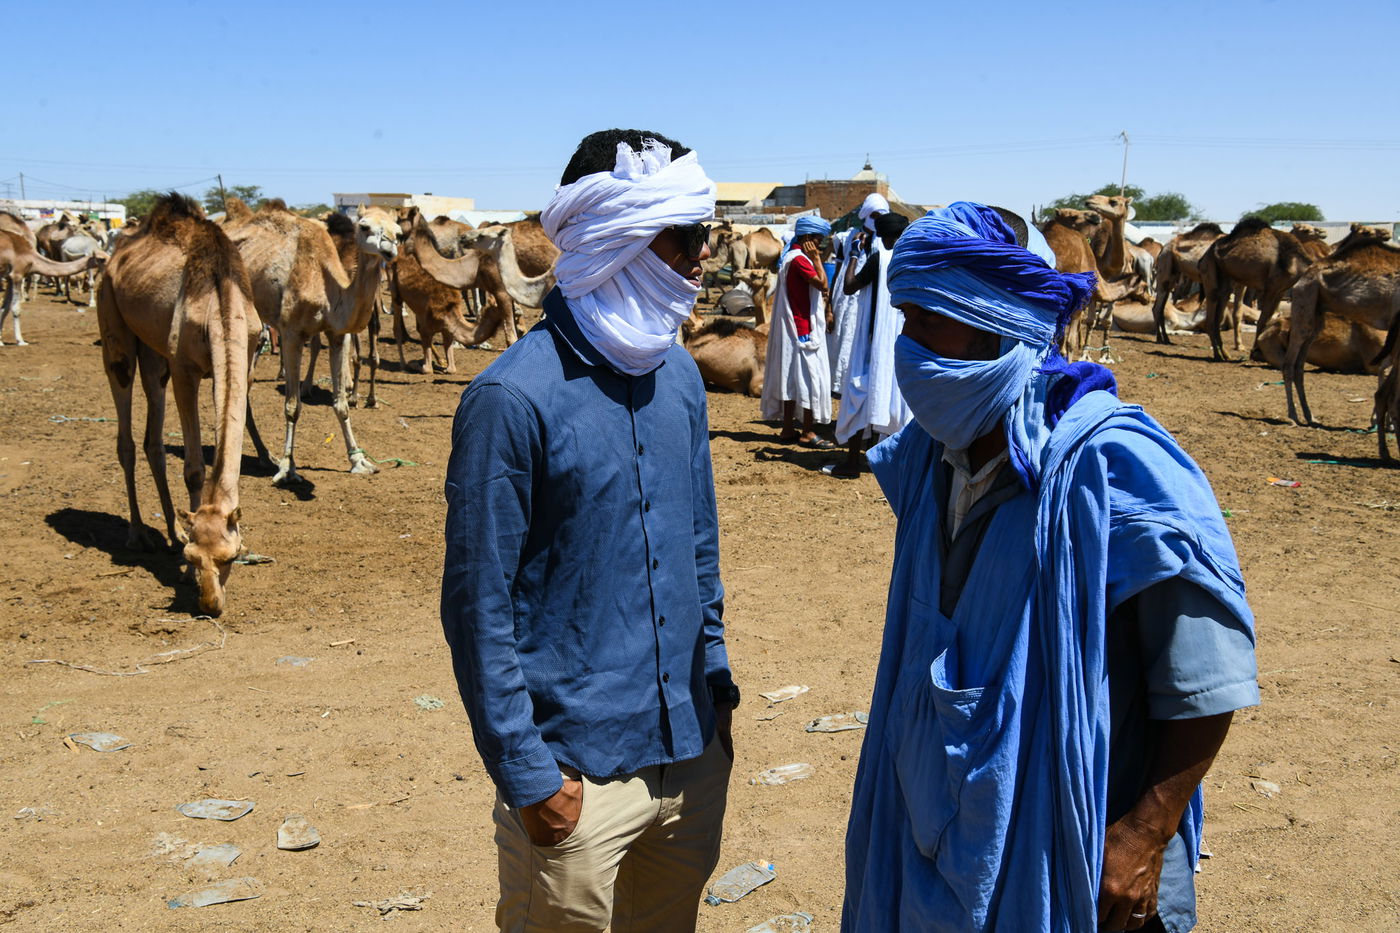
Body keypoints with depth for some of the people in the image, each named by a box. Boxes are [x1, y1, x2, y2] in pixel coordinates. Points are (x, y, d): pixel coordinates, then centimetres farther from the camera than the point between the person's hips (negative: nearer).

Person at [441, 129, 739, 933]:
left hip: (693, 751, 7)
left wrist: (716, 681, 12)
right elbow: (479, 604, -15)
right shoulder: (514, 398, -18)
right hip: (578, 774, -6)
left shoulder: (679, 375, 4)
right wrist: (526, 774, -13)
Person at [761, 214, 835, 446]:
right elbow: (822, 283, -22)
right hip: (804, 329, -10)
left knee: (792, 377, 11)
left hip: (795, 328, 10)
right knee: (811, 375, -6)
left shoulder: (794, 257, 16)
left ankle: (788, 429, 15)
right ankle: (808, 432, -4)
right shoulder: (799, 259, -16)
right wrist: (816, 258, -13)